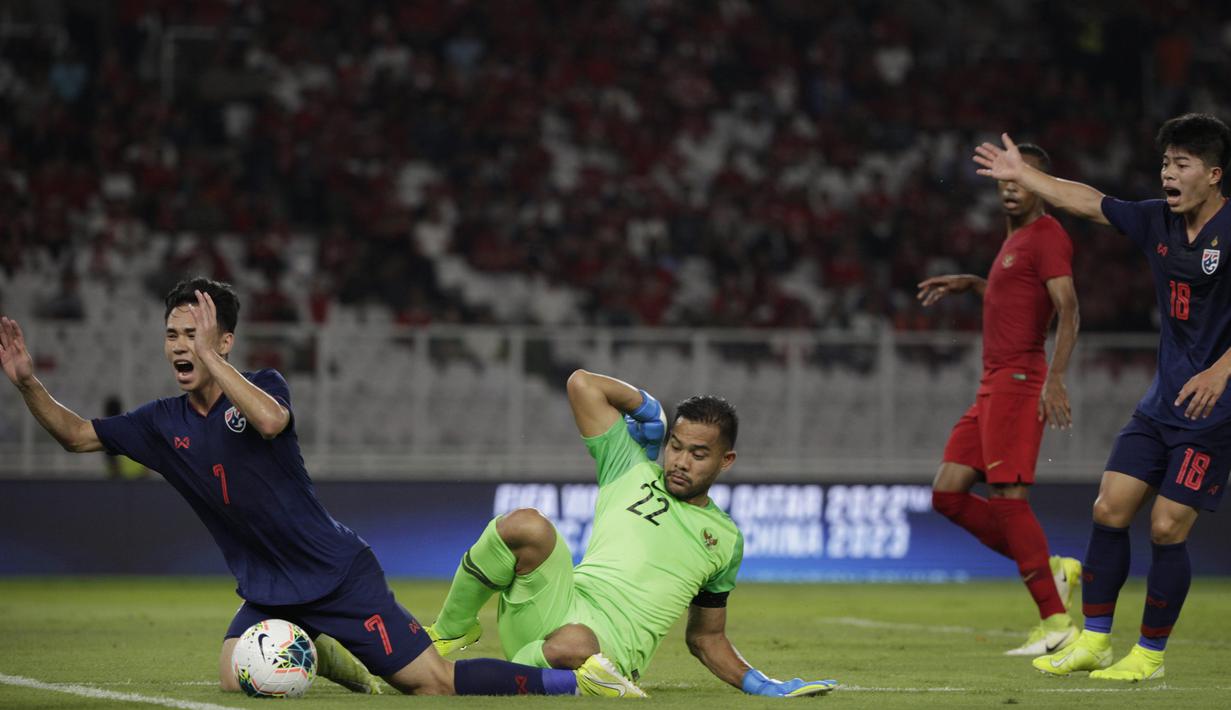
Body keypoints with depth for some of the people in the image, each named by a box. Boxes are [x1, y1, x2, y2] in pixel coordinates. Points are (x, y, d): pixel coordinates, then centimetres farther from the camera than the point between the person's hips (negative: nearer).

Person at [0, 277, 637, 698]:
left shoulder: (264, 387, -10)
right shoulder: (163, 423, 4)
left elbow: (269, 420, -34)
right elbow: (76, 434, 5)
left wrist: (209, 357, -33)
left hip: (338, 575, -5)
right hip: (267, 595, 5)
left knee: (432, 682, -11)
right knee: (236, 677, -21)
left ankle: (570, 680, 5)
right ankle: (317, 654, 12)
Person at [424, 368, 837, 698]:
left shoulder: (725, 539, 22)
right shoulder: (633, 470, 19)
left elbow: (706, 638, 30)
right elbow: (583, 384, 17)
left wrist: (760, 685, 17)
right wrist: (646, 405, 27)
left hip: (612, 653, -1)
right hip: (557, 608, 1)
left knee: (574, 644, -43)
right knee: (527, 524, -31)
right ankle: (450, 632, -9)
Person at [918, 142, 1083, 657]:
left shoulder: (1047, 235, -8)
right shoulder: (1016, 239, 22)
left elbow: (1067, 308, -19)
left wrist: (1056, 378, -29)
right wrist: (968, 284, 30)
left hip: (1018, 379, -10)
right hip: (993, 385, 10)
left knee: (1007, 496, -15)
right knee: (948, 494, 5)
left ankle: (1057, 623, -14)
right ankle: (1052, 570, 7)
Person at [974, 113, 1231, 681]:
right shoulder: (1158, 223, 7)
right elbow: (1089, 204, 18)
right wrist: (1022, 174, 22)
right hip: (1162, 400, 7)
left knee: (1167, 528, -7)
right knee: (1109, 509, 3)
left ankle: (1150, 654, 7)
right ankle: (1094, 640, 13)